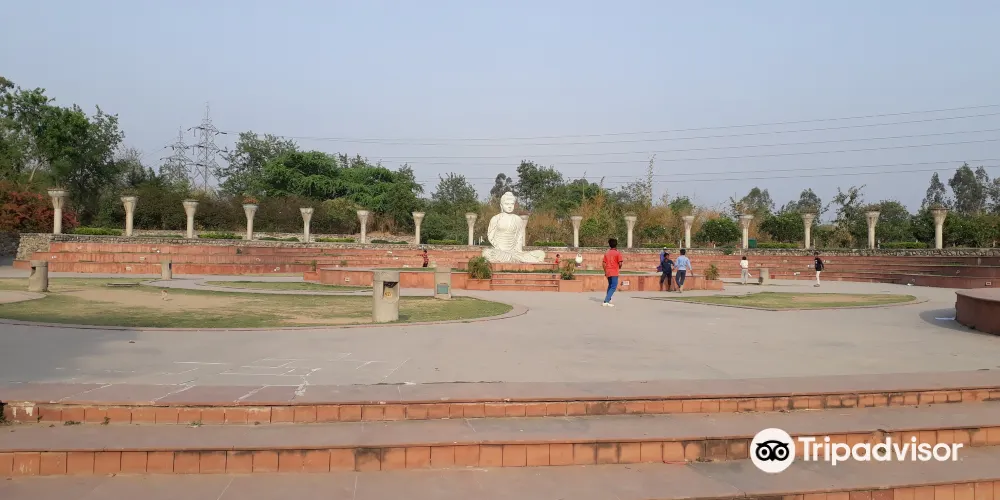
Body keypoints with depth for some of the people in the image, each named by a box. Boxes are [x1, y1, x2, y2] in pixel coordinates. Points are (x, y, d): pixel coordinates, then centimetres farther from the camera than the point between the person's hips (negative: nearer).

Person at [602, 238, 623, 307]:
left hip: (608, 272, 6)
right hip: (614, 272, -6)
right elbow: (620, 263, -12)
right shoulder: (618, 253, -7)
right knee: (613, 287, -6)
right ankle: (606, 301, -19)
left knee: (610, 285, 24)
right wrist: (620, 267, 11)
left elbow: (604, 263, 7)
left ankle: (608, 299, 36)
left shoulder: (606, 253, 8)